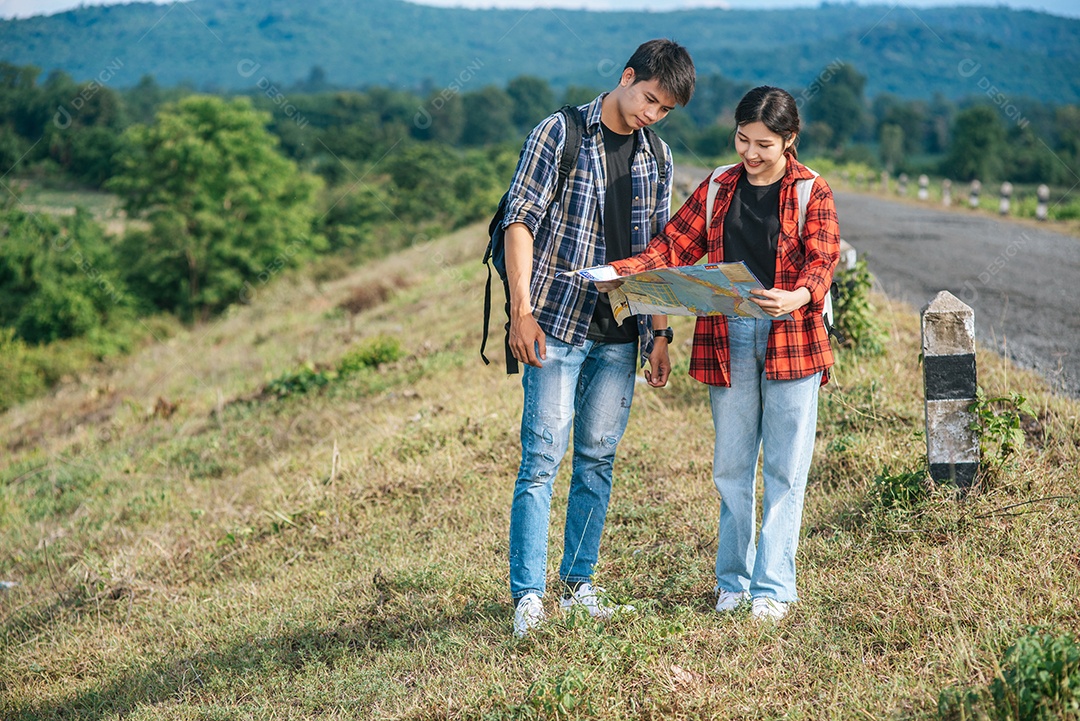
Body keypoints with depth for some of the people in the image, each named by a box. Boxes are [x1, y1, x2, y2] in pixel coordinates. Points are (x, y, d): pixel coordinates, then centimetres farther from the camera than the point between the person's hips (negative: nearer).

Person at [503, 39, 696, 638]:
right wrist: (521, 310, -15)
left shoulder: (657, 159, 12)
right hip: (556, 323, -5)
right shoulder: (560, 133, -3)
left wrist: (659, 334, 9)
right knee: (543, 456, -7)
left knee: (598, 456, 8)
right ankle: (528, 595, -4)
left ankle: (579, 583, 19)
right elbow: (520, 219, -7)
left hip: (619, 334, 5)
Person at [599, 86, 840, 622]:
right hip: (727, 340, 3)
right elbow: (674, 246, 7)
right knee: (731, 467, 7)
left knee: (784, 468, 0)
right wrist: (622, 272, -11)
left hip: (791, 339, -3)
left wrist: (796, 298, -32)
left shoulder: (812, 193, 1)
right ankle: (733, 581, 18)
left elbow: (821, 261, -10)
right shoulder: (718, 189, 10)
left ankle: (773, 587, 7)